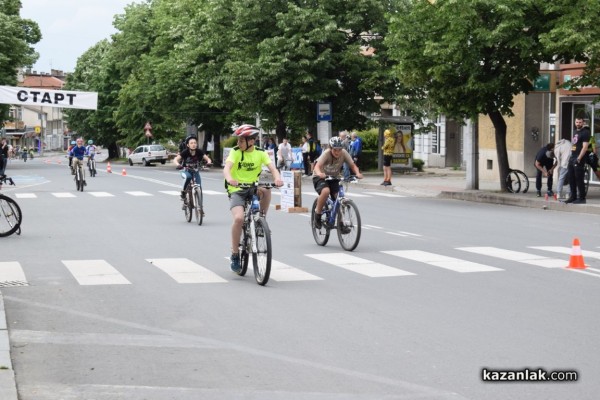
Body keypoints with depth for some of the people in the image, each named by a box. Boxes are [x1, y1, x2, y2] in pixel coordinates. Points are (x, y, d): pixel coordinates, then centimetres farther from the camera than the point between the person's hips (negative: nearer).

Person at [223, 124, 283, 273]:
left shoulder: (260, 153, -1)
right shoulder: (235, 152, -6)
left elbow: (272, 167, -14)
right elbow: (227, 168, -22)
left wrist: (277, 178, -37)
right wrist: (230, 179, -46)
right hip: (237, 190, -2)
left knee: (266, 190, -31)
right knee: (239, 218, -26)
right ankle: (234, 255, -12)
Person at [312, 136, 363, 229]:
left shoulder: (344, 153, -19)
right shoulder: (326, 153, -28)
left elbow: (353, 165, -19)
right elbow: (317, 166, -39)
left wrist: (358, 173, -40)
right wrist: (320, 173, -61)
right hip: (320, 177, -4)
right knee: (326, 191, -33)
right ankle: (317, 215, -15)